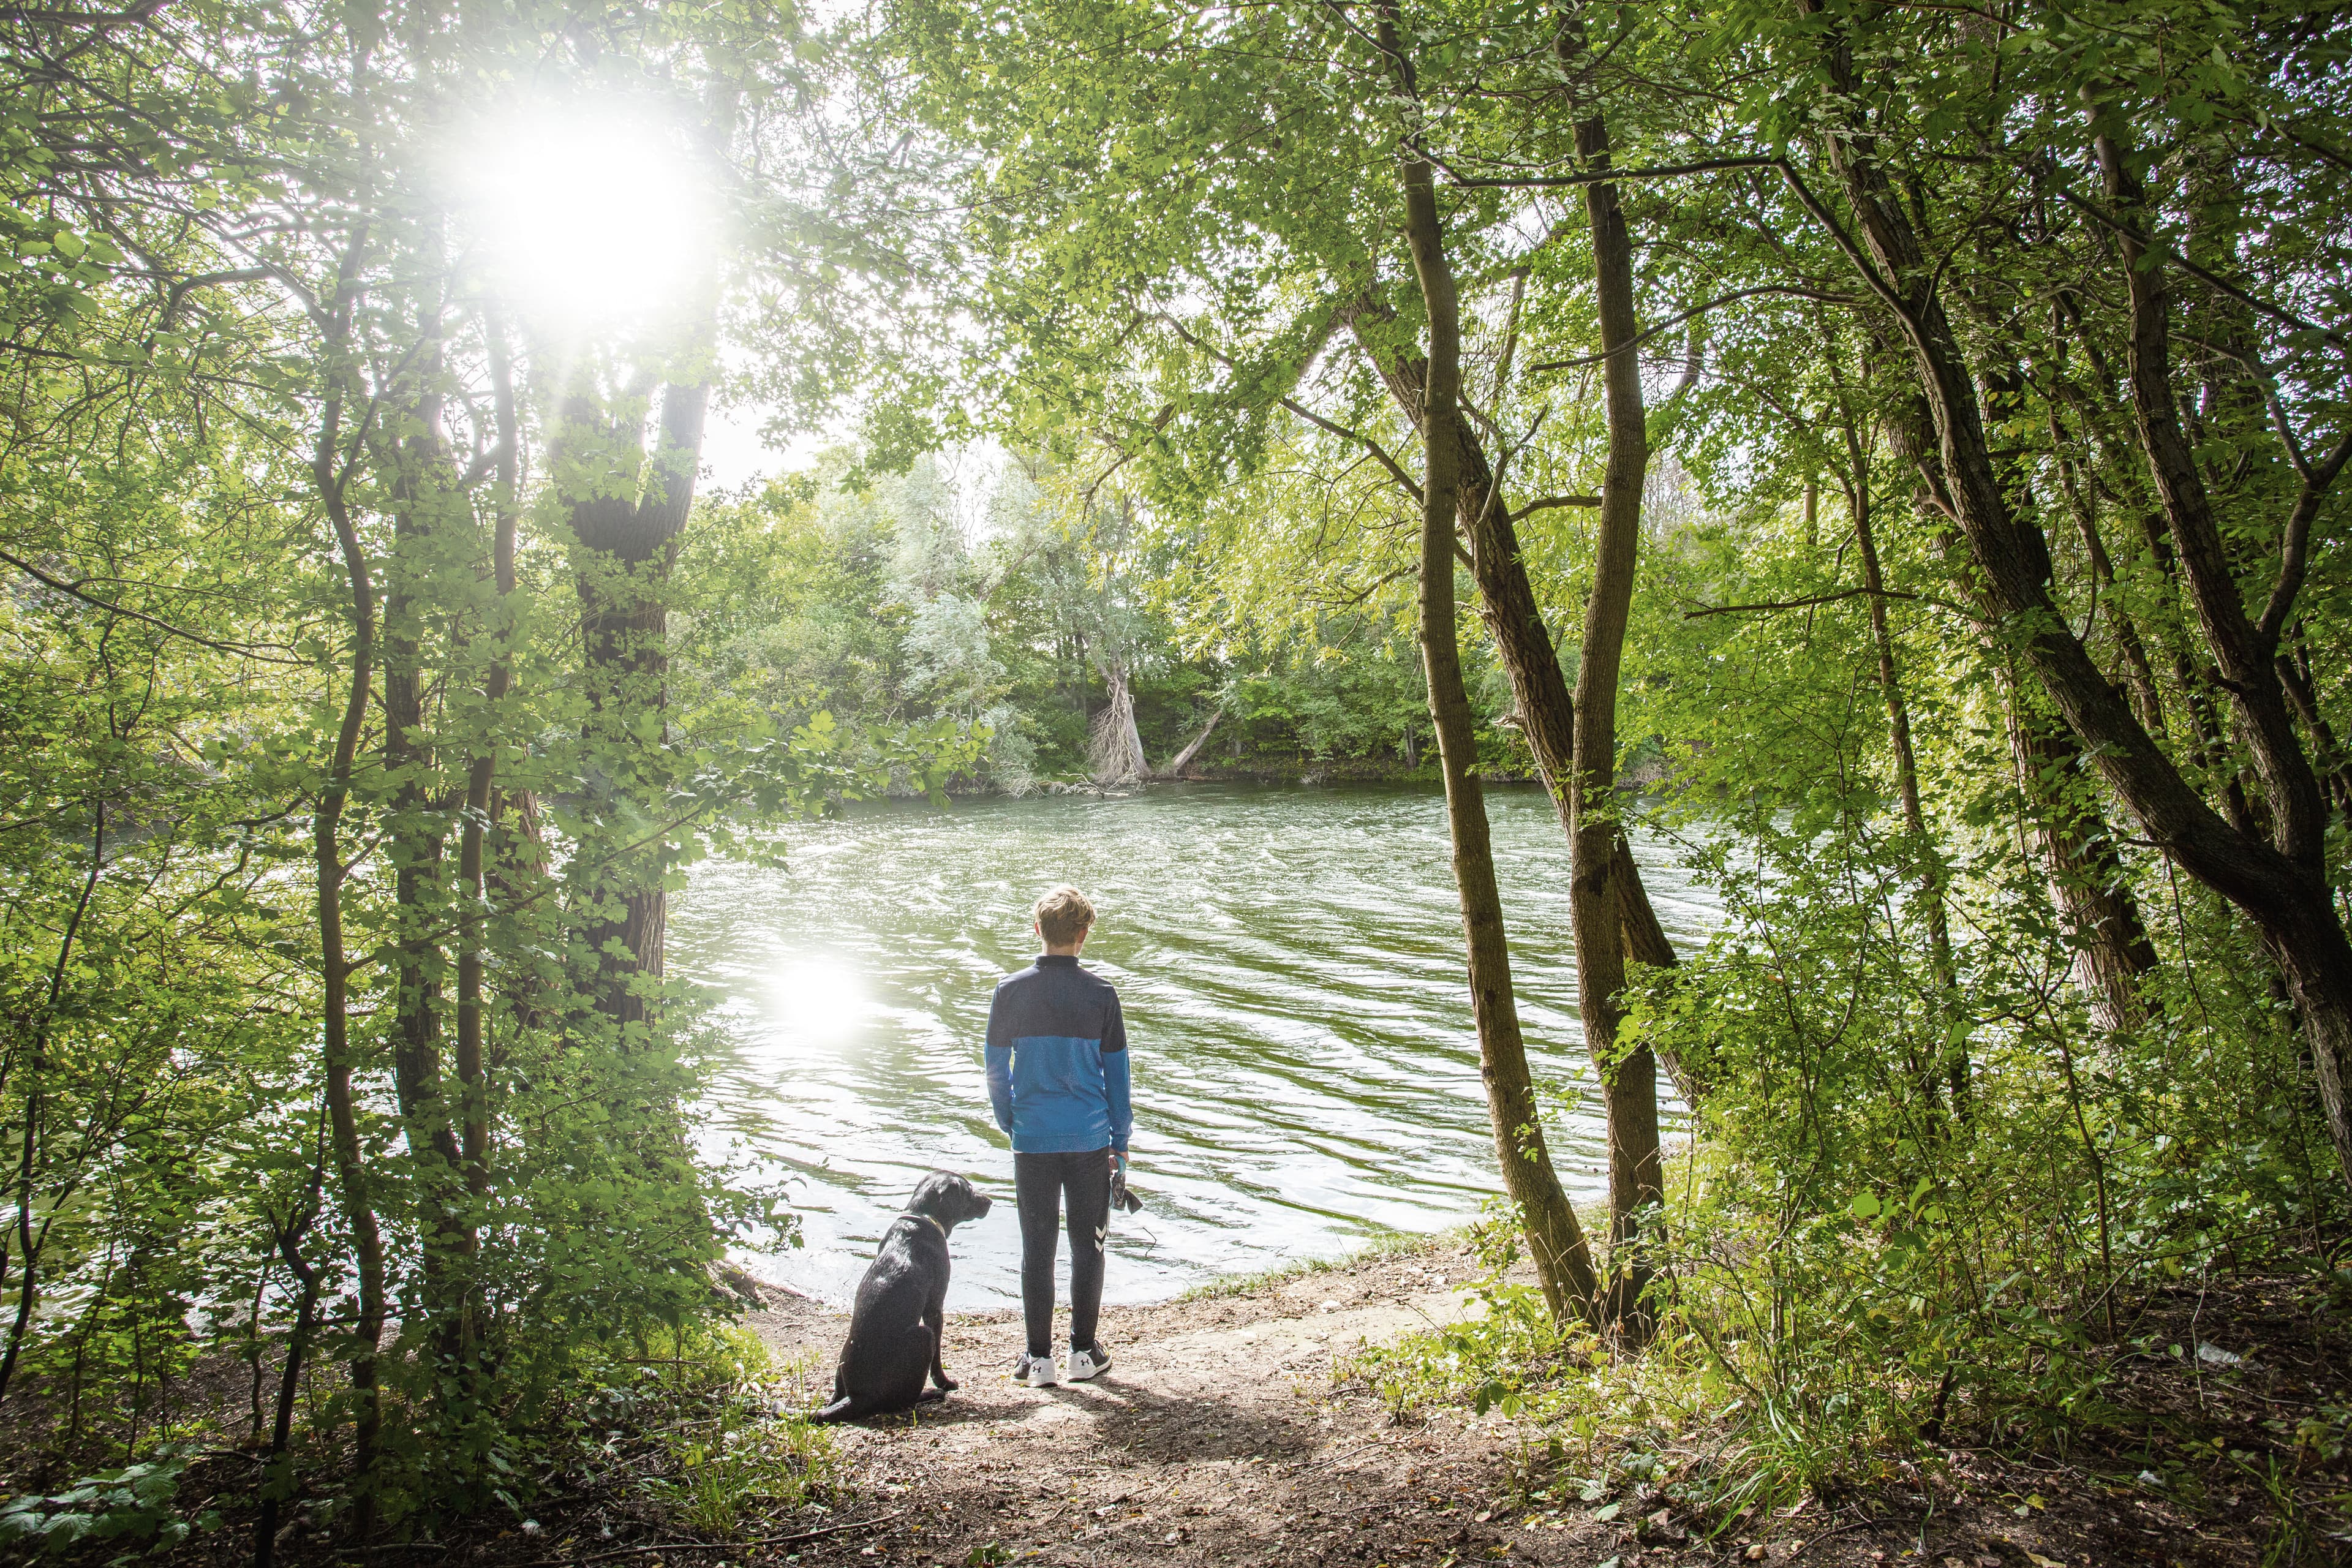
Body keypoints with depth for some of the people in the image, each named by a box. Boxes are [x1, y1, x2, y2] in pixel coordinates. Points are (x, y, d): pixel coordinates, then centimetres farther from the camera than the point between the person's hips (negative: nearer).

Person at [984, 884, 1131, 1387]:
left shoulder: (1011, 991, -3)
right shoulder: (1100, 993, -5)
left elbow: (996, 1069, 4)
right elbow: (1116, 1072, 1)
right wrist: (1120, 1142, 9)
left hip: (1033, 1139, 1)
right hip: (1090, 1139, 0)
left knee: (1037, 1247, 8)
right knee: (1087, 1244, 11)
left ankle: (1039, 1358, 13)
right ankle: (1083, 1353, 18)